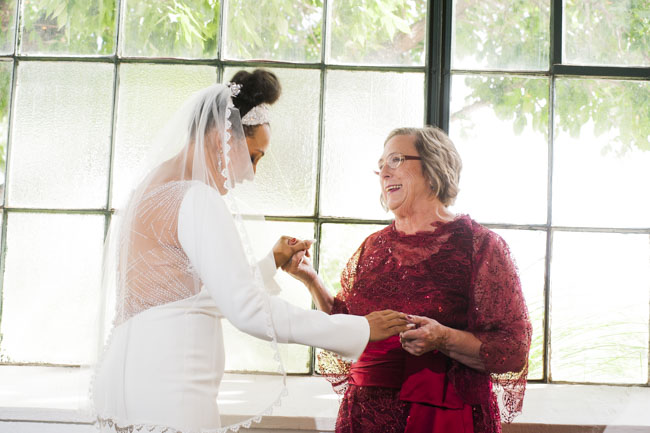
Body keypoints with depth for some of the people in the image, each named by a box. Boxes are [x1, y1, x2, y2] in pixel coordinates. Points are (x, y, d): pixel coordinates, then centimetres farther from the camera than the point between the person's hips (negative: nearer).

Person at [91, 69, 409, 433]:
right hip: (170, 396, -10)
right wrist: (360, 329, -15)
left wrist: (272, 263, 26)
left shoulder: (153, 191, 16)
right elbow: (249, 310, -20)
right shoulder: (197, 199, -14)